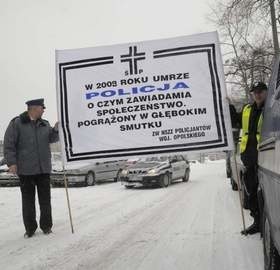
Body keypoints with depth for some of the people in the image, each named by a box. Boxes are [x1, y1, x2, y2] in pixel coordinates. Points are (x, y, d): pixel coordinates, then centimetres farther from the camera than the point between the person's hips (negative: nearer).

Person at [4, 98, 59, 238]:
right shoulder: (17, 123, -4)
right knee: (28, 199, 5)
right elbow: (9, 144, -6)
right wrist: (11, 162, -13)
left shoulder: (44, 124, 10)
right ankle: (30, 228, 15)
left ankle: (46, 226, 20)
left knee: (45, 198, 8)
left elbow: (52, 139, 8)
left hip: (43, 168, 4)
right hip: (25, 169, -4)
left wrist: (56, 129, -11)